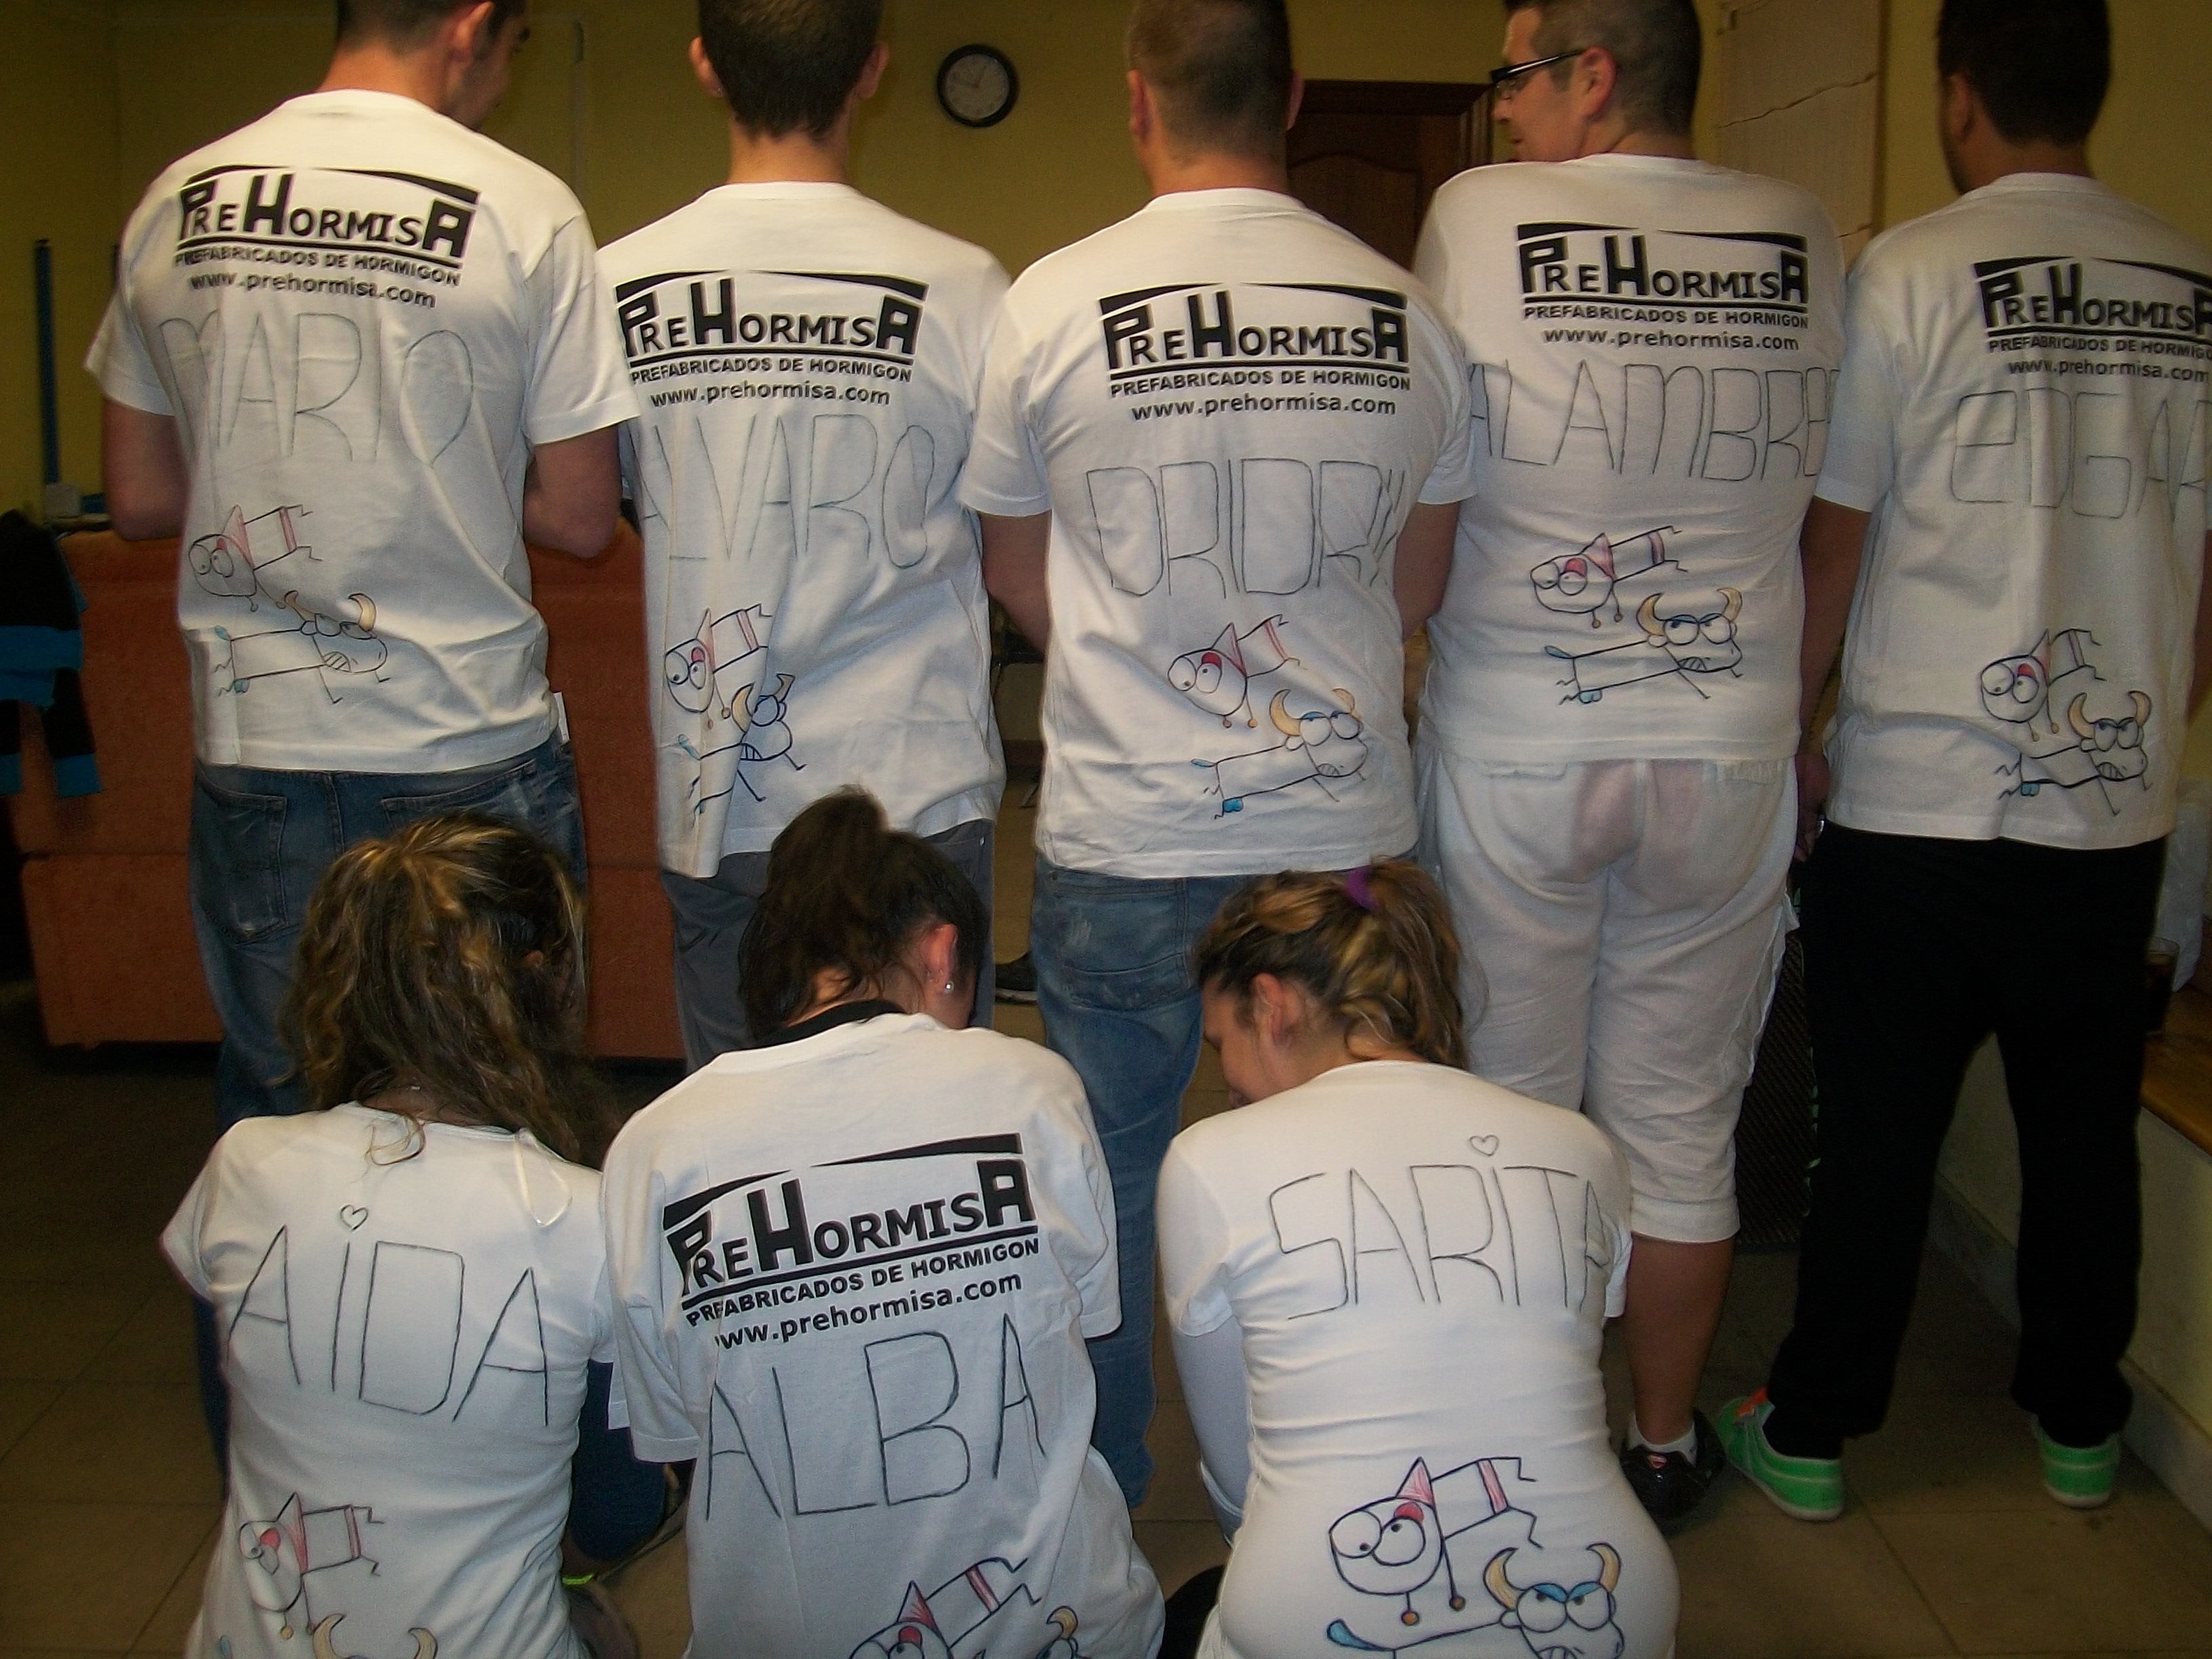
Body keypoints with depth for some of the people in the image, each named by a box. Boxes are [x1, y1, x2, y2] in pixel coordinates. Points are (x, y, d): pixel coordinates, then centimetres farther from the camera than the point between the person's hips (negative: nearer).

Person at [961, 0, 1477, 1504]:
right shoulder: (1407, 313, -2)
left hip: (1123, 836, -1)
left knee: (1107, 1181, 15)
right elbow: (1418, 592, 9)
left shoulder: (1053, 304, -7)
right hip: (1342, 828, 2)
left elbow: (1019, 583, 6)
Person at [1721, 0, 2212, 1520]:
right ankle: (2080, 1423, 33)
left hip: (1918, 804, -3)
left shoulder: (1914, 273, -8)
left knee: (1879, 1137, 7)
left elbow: (1836, 545, -5)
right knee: (2086, 1129, 16)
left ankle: (1813, 1430, 21)